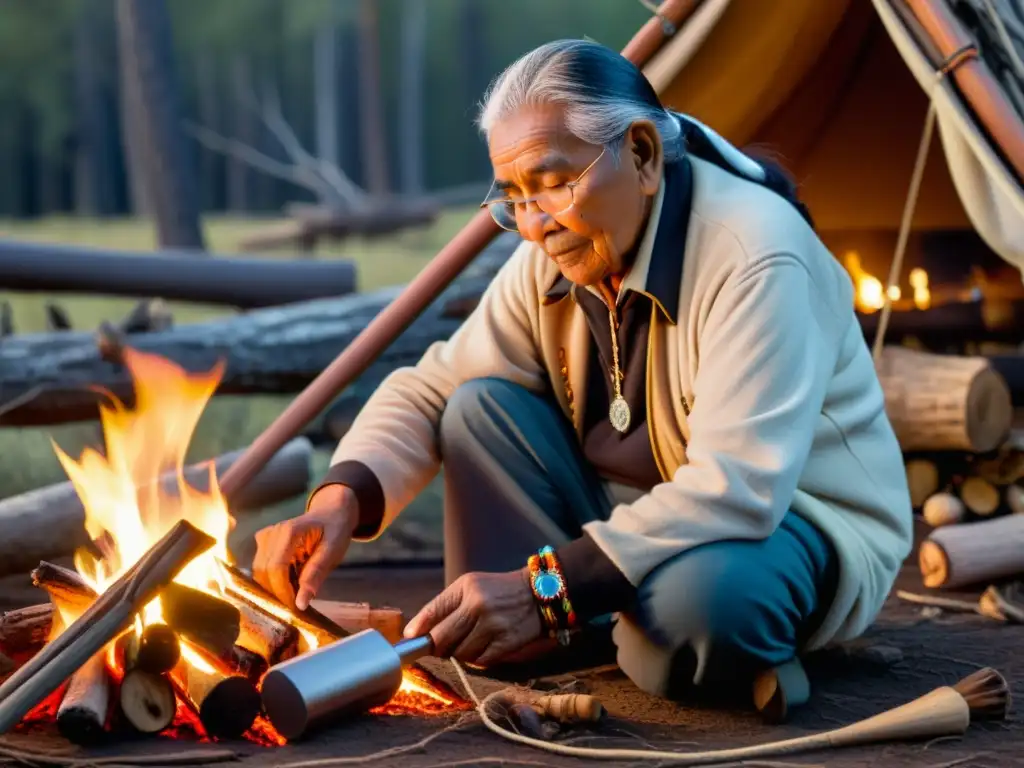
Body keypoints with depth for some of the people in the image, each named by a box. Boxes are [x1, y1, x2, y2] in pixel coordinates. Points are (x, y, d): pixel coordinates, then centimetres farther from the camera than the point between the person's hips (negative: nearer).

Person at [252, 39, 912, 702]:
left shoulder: (757, 256, -28)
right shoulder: (554, 258, -4)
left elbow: (735, 490, -36)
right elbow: (429, 390, -1)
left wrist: (547, 587, -40)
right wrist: (340, 499, -21)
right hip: (638, 520, 7)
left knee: (698, 595, -40)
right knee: (479, 408, -10)